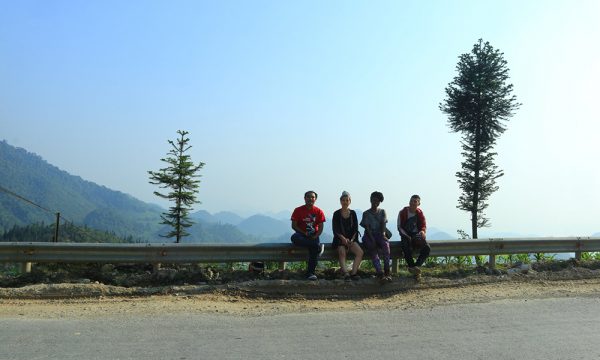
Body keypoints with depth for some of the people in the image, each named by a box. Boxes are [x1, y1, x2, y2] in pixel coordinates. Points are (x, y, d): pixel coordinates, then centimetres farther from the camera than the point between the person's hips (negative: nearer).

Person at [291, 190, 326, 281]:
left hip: (313, 236, 0)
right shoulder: (298, 210, 1)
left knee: (314, 249, -31)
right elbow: (294, 225, -2)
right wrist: (304, 233, -13)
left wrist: (315, 236, -13)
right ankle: (318, 246, -31)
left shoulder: (318, 212, 6)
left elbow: (320, 227, 5)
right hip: (301, 234, 0)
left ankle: (310, 273, -23)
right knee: (294, 237, -36)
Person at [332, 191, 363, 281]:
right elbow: (336, 230, -3)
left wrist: (351, 240, -8)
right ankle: (346, 273, -42)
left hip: (351, 239, 3)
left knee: (360, 252, -24)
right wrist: (344, 239, -18)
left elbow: (355, 229, 9)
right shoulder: (337, 214, 4)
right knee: (342, 252, -33)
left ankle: (353, 273, -28)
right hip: (339, 239, -3)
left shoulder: (353, 213, 13)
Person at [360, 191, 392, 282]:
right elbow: (367, 228, -4)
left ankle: (387, 271, -34)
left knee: (386, 244, -33)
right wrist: (372, 239, -19)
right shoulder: (366, 213, 8)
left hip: (379, 234, 2)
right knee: (373, 249, -33)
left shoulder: (382, 212, 15)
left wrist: (383, 234, -18)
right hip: (369, 235, -1)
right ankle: (380, 273, -41)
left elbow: (383, 224, 3)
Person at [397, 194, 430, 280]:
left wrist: (423, 231, -19)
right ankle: (415, 270, -27)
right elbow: (399, 227, -2)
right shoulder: (402, 213, -1)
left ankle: (416, 266, -24)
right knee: (406, 248, -34)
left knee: (427, 248, -24)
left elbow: (423, 226, 6)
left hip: (417, 235, 3)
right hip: (406, 236, -3)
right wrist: (407, 236, -16)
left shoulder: (420, 213, 6)